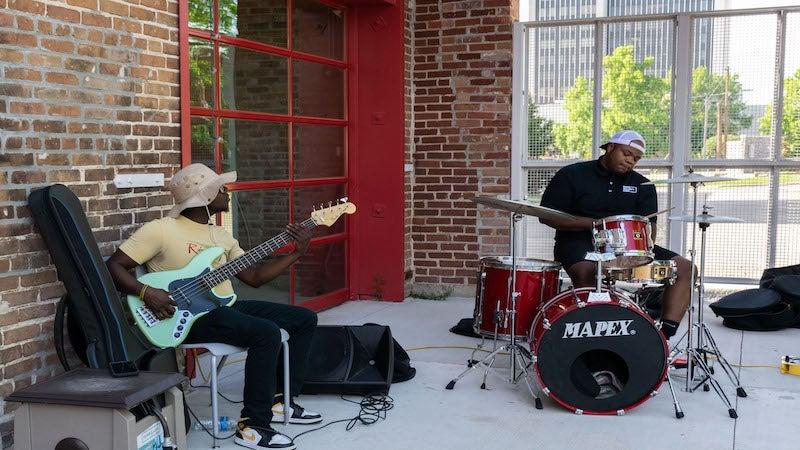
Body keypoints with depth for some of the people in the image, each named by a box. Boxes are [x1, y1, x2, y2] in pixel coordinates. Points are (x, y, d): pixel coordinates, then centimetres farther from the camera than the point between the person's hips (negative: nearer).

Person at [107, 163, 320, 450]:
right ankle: (252, 427, -22)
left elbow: (254, 276, 12)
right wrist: (147, 293, -24)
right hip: (190, 316, -9)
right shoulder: (161, 230, -9)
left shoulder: (220, 235, 15)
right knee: (266, 333, -32)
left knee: (305, 320, 6)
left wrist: (297, 253, 3)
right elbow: (113, 266, -9)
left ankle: (281, 401, 14)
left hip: (226, 306, 9)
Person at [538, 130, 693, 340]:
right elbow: (546, 216, -4)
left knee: (684, 267, -12)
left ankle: (665, 334, -16)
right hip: (580, 244, -4)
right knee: (587, 271, -40)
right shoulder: (572, 175, 2)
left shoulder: (642, 186, 14)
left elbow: (649, 225, 7)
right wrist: (592, 223, -14)